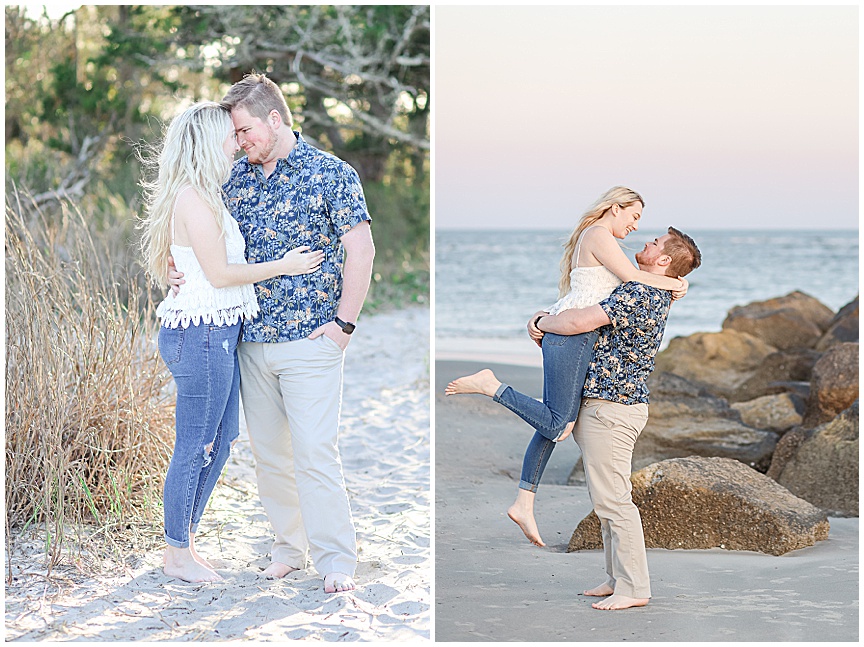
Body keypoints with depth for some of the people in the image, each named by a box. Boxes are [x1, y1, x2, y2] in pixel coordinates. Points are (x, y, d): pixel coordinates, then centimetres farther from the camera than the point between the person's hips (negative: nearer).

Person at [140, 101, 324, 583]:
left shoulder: (207, 196, 16)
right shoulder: (193, 199, -16)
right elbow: (220, 273, -17)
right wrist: (282, 265, -9)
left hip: (220, 334, 10)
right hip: (202, 334, -10)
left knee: (219, 442, 15)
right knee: (195, 447, 0)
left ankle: (186, 544, 25)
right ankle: (178, 556, 11)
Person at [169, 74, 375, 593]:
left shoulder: (331, 174, -6)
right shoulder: (237, 178, 9)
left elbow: (361, 249, -7)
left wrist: (344, 323, -10)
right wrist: (185, 273, 0)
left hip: (310, 339, -5)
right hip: (251, 338, 6)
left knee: (315, 451, -9)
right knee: (268, 450, 9)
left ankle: (338, 560, 0)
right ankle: (290, 546, 23)